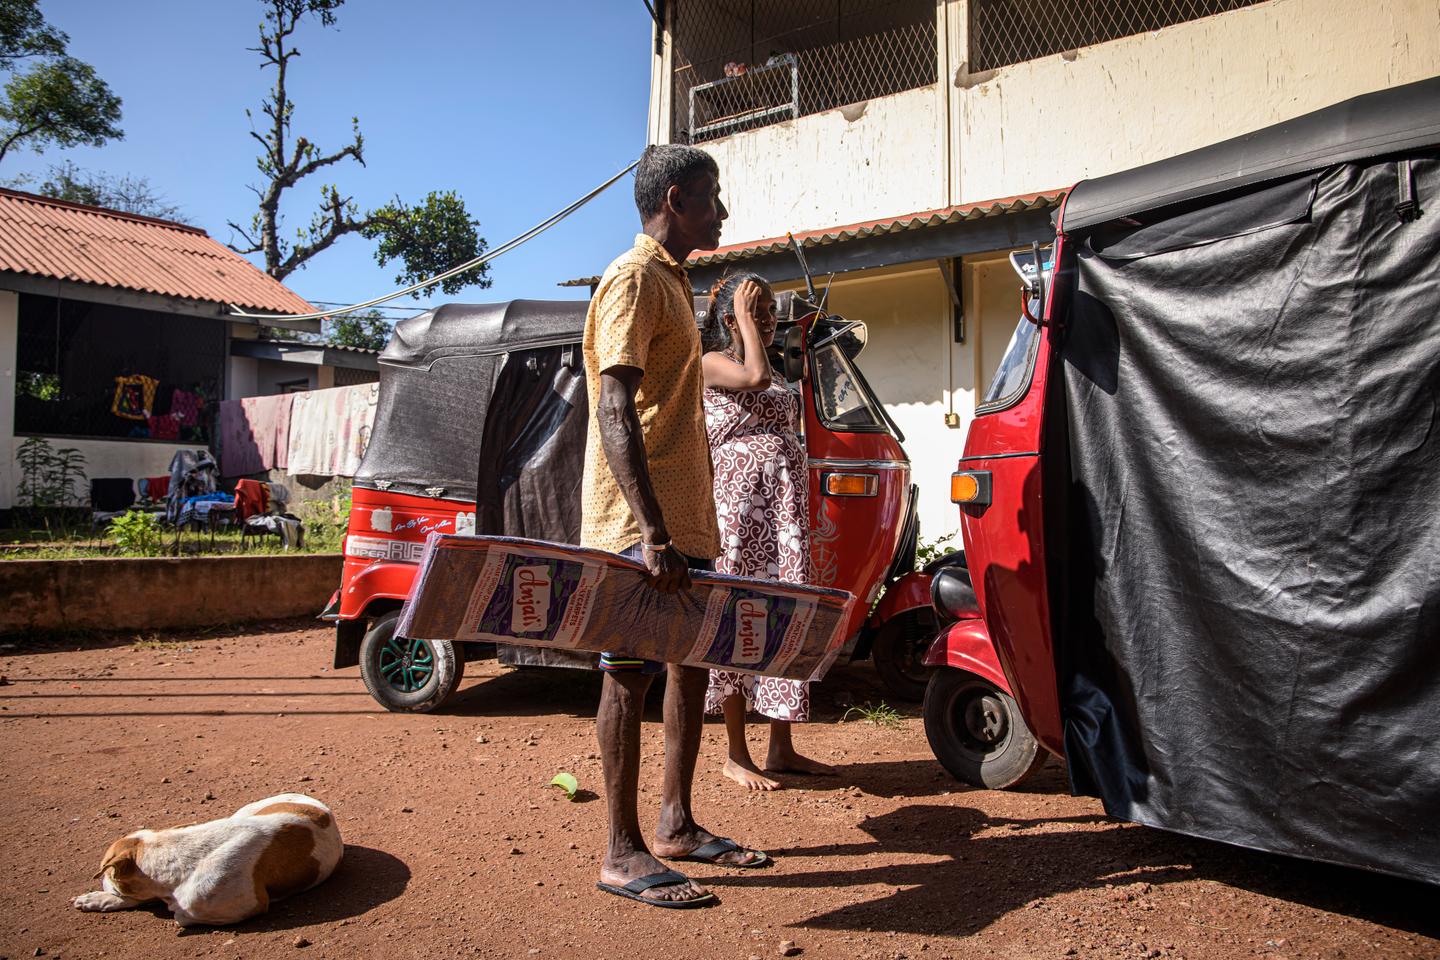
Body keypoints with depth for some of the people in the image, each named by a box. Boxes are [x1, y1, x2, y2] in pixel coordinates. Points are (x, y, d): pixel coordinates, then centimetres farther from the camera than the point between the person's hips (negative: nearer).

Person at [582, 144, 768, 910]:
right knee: (630, 674, -4)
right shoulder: (633, 279, -9)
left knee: (692, 664, 12)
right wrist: (652, 531, -28)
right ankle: (622, 853, 6)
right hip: (639, 523, -10)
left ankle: (676, 824, 24)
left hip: (684, 519, 10)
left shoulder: (672, 281, 21)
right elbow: (615, 410, -20)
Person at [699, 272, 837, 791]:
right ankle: (736, 754, 6)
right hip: (738, 510, -8)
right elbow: (755, 376, -25)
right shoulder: (712, 363, -3)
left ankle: (781, 748, 17)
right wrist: (745, 319, -12)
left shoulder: (777, 374, 21)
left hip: (784, 512, 8)